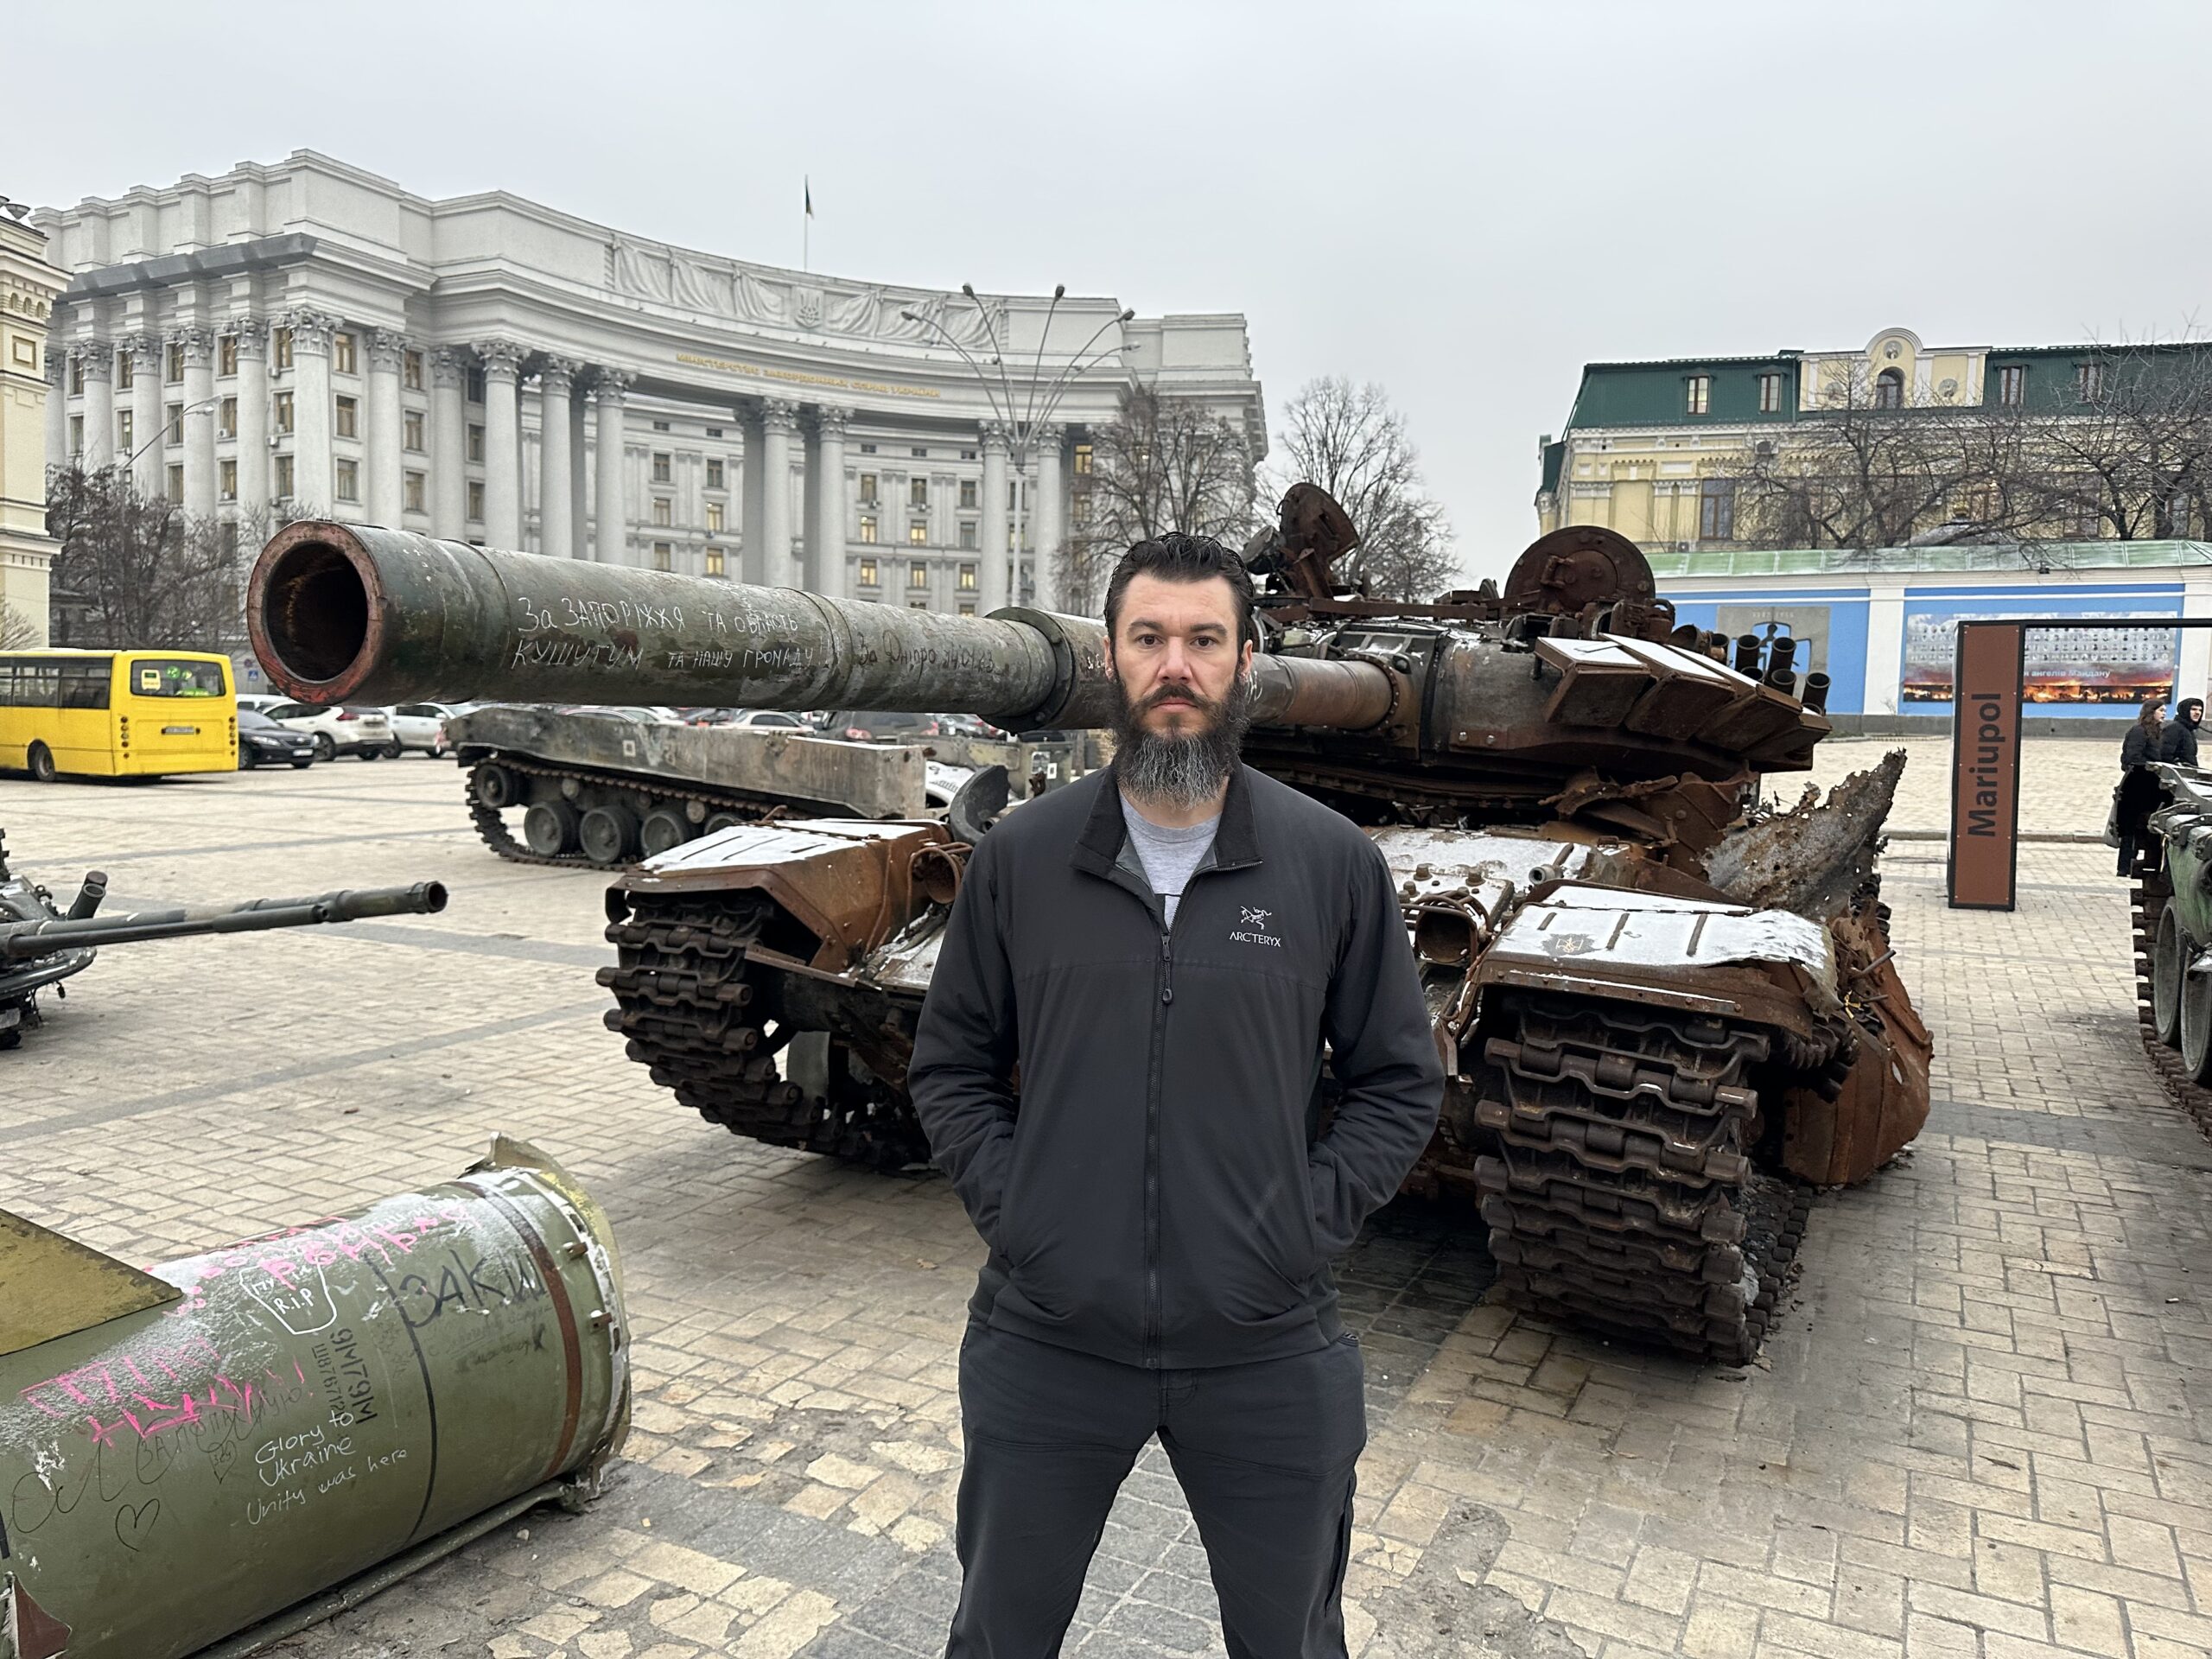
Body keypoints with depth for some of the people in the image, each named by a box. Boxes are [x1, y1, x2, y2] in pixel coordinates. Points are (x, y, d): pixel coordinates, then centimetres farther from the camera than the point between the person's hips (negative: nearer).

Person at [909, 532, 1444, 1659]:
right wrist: (1007, 1207, -5)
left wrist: (1308, 1224, -7)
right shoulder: (1022, 854, -4)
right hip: (1046, 1343, 1)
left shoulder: (1332, 860, -6)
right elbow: (950, 1065, 6)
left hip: (1264, 1352, 0)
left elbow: (1400, 1083, 2)